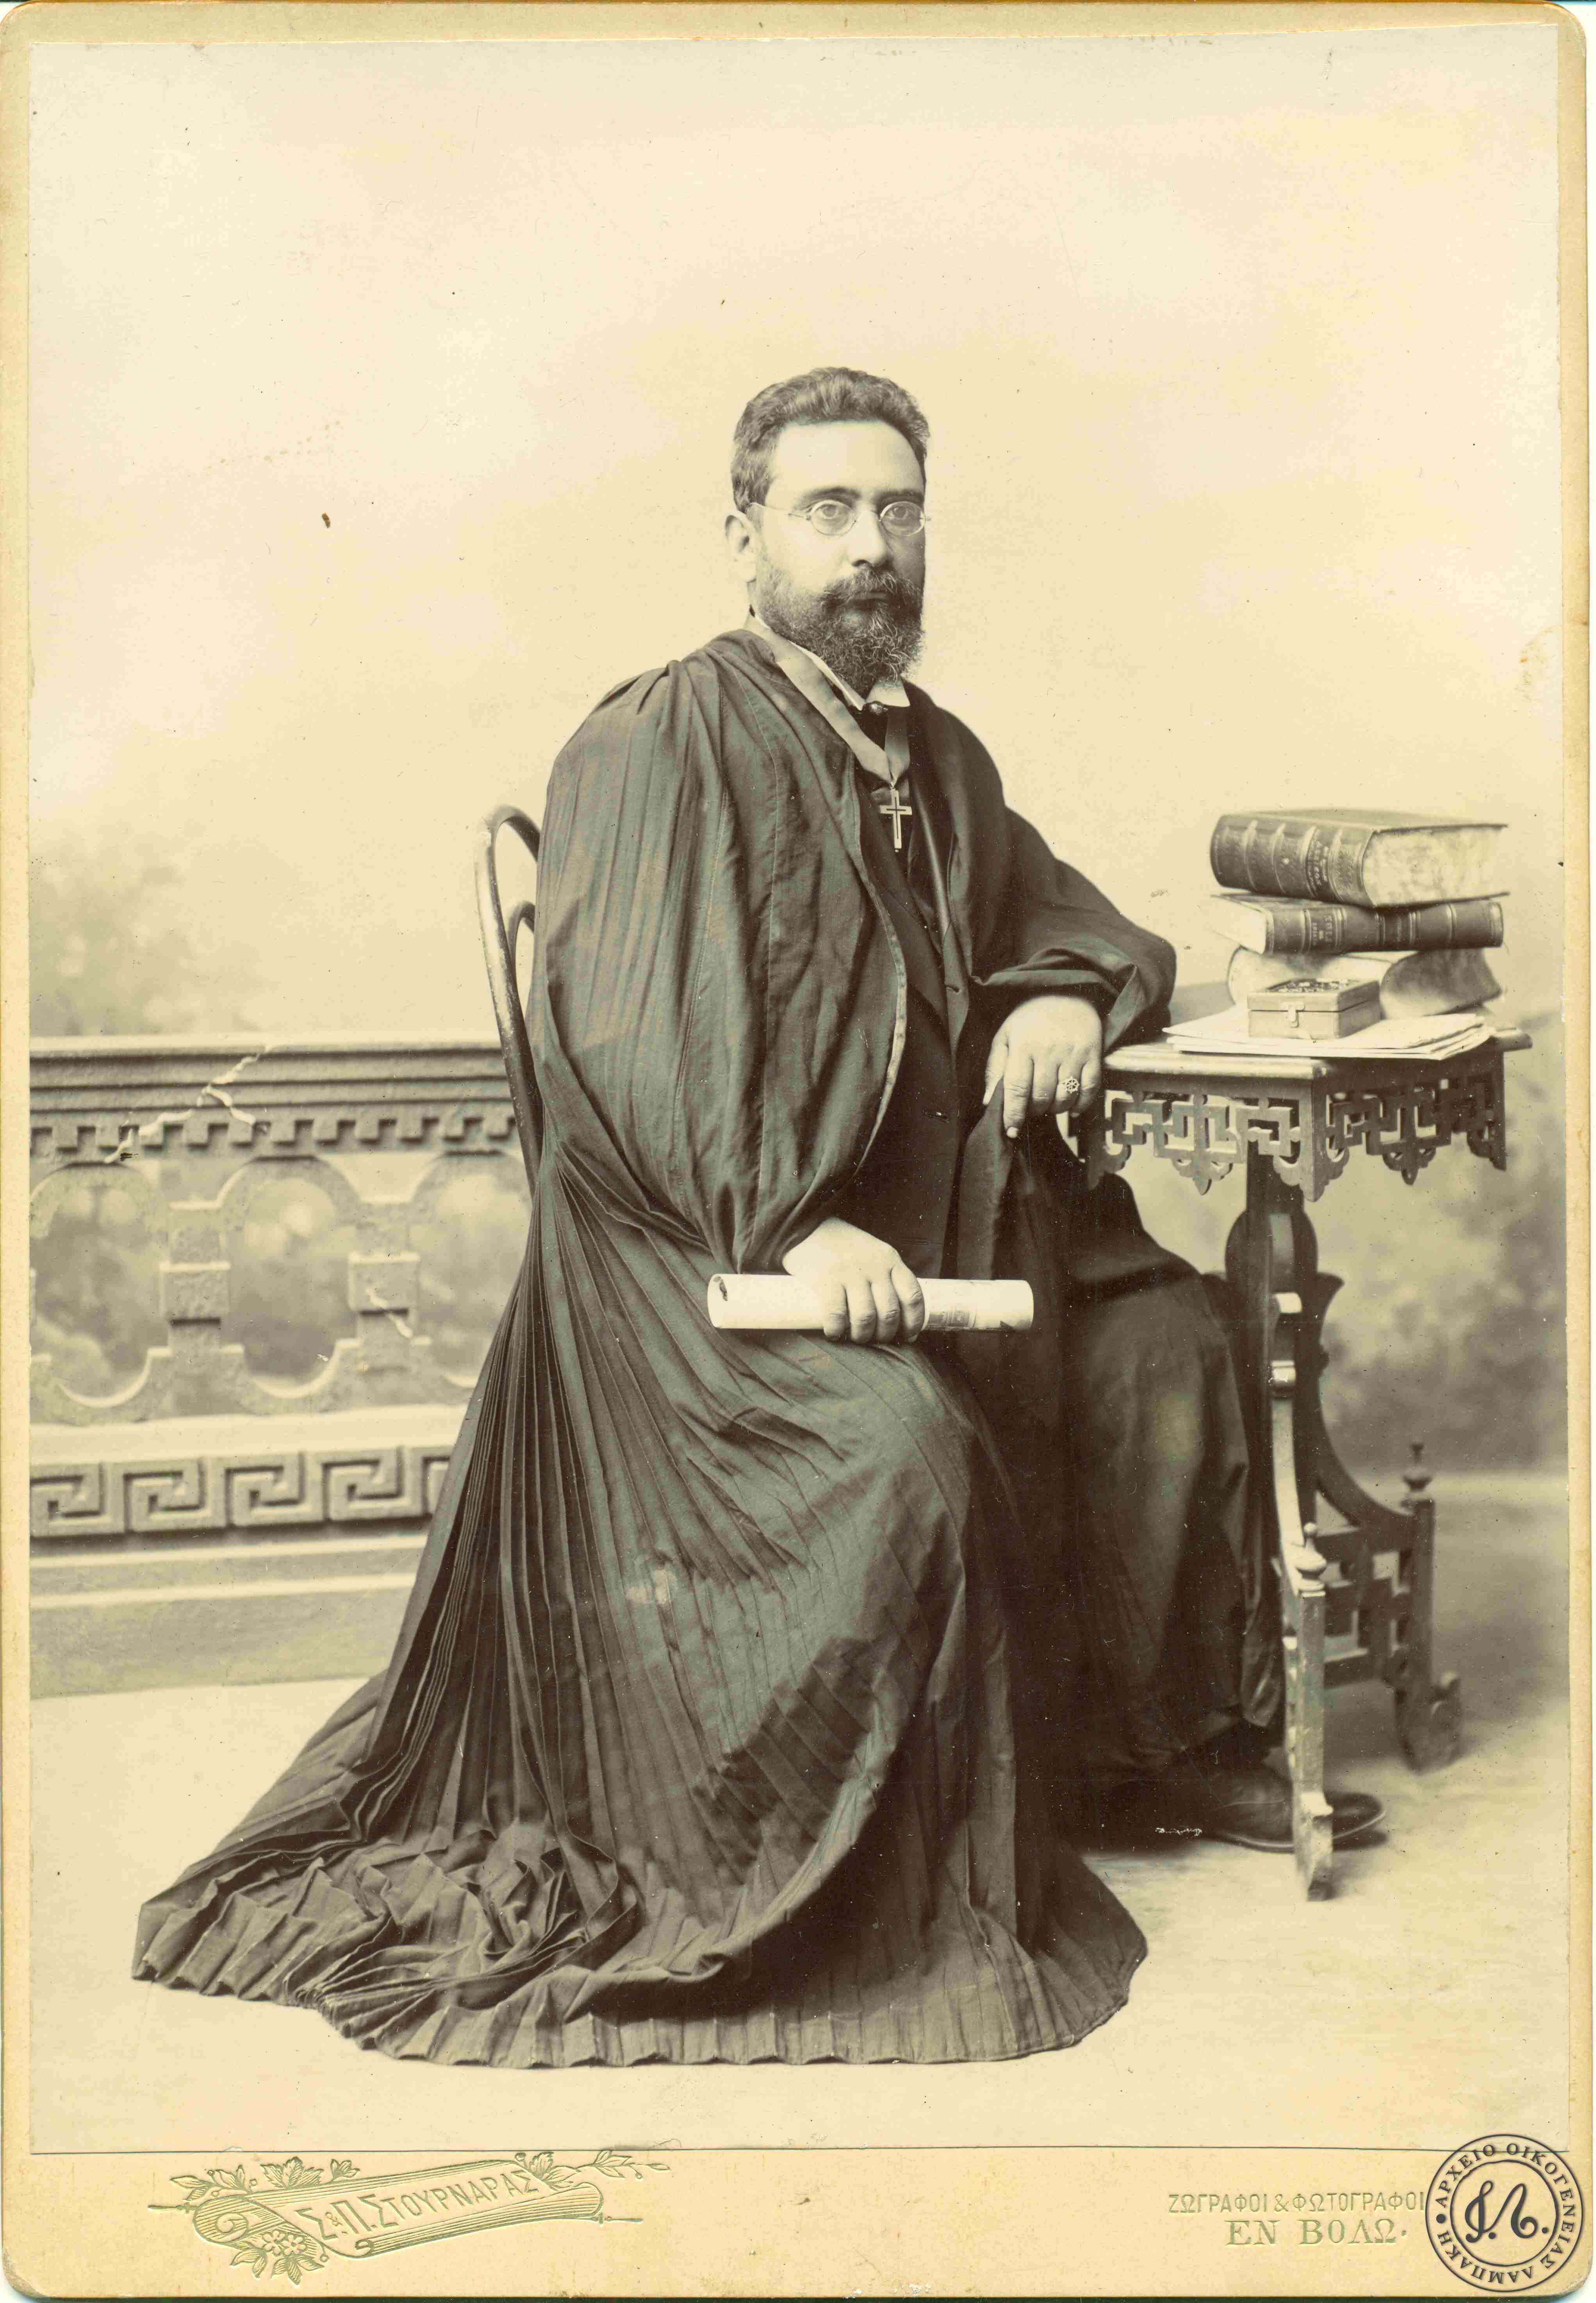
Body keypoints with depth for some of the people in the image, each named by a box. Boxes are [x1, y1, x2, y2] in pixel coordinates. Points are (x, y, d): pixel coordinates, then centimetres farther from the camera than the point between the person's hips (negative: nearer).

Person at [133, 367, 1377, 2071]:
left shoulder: (939, 761, 15)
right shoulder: (663, 740, -9)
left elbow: (1065, 916, 27)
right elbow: (623, 1030, -20)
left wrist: (1065, 996, 2)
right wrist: (788, 1227, -31)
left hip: (918, 1214, 8)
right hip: (695, 1243, -8)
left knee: (1163, 1336, -2)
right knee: (899, 1441, -30)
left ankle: (1159, 1742, 14)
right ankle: (887, 1886, -15)